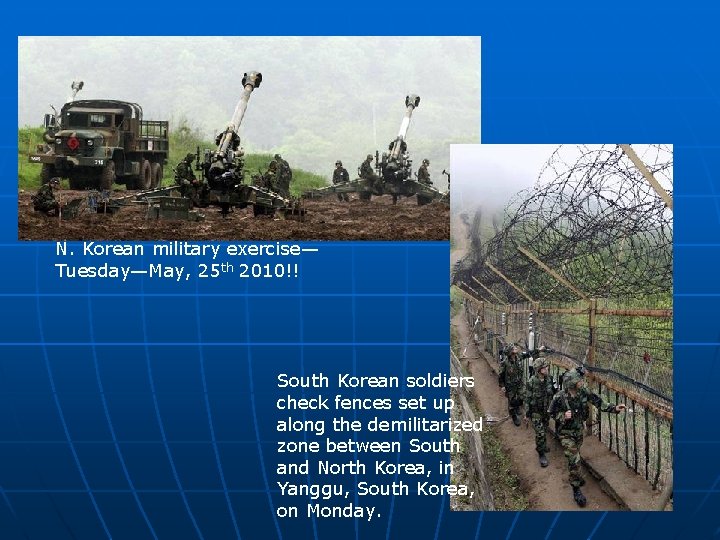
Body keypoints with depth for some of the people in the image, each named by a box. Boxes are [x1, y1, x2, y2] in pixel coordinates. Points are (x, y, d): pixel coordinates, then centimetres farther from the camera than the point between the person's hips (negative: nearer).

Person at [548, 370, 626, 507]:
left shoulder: (584, 392, -16)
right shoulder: (559, 397, -27)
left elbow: (598, 402, -8)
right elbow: (551, 413, -12)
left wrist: (614, 408, -18)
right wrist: (563, 416, -29)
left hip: (579, 430, 5)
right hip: (566, 433, -5)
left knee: (575, 455, 26)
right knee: (573, 459, -11)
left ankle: (575, 476, 53)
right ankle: (576, 490, 1)